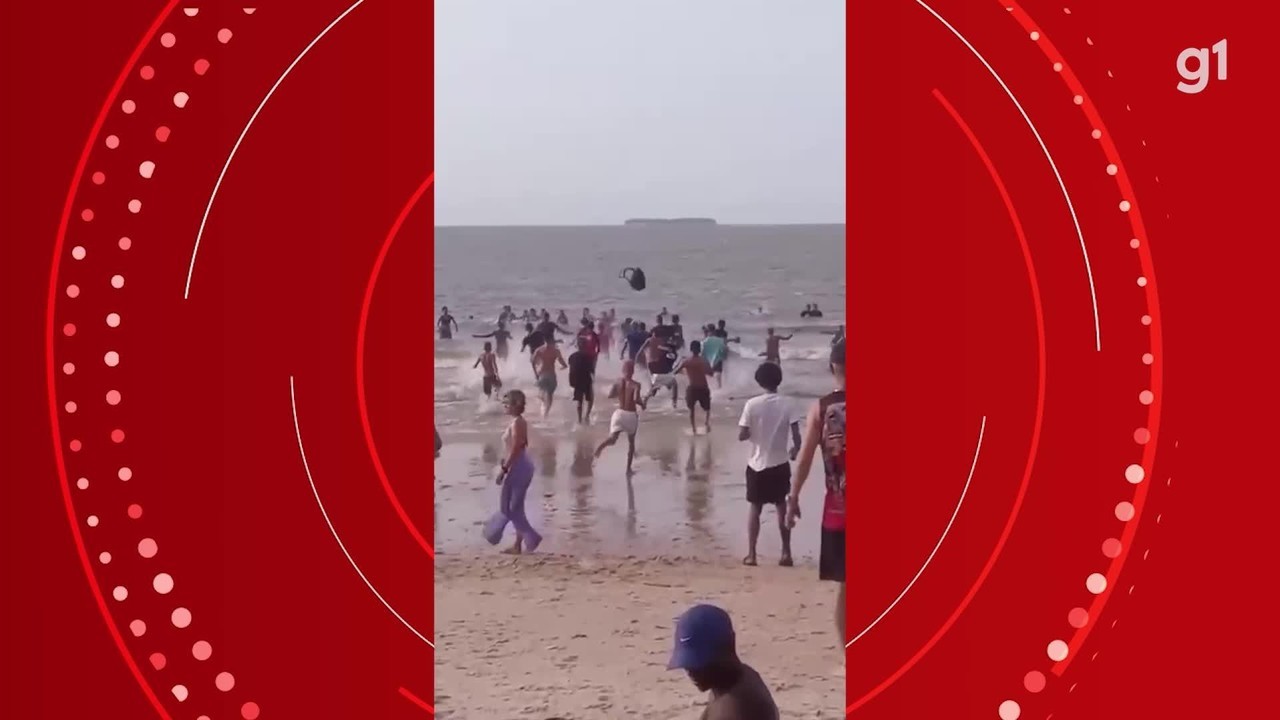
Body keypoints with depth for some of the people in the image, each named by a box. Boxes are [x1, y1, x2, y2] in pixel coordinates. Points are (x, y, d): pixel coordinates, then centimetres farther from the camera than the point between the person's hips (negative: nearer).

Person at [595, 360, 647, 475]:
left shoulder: (617, 383, -1)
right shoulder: (635, 385, -13)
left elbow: (610, 395, -5)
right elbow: (636, 399, -25)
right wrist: (642, 403, -5)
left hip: (619, 413, 2)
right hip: (631, 415, -2)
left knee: (612, 438, -3)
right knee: (631, 441, 16)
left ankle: (601, 446, -39)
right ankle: (628, 468, 20)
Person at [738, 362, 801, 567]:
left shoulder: (752, 404, -11)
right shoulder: (786, 404, -7)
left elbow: (741, 435, -10)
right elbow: (796, 435, -9)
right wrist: (795, 450, 11)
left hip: (757, 465, -1)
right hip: (780, 465, 1)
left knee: (755, 509, 11)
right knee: (782, 508, 13)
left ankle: (751, 554, 10)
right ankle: (786, 553, 11)